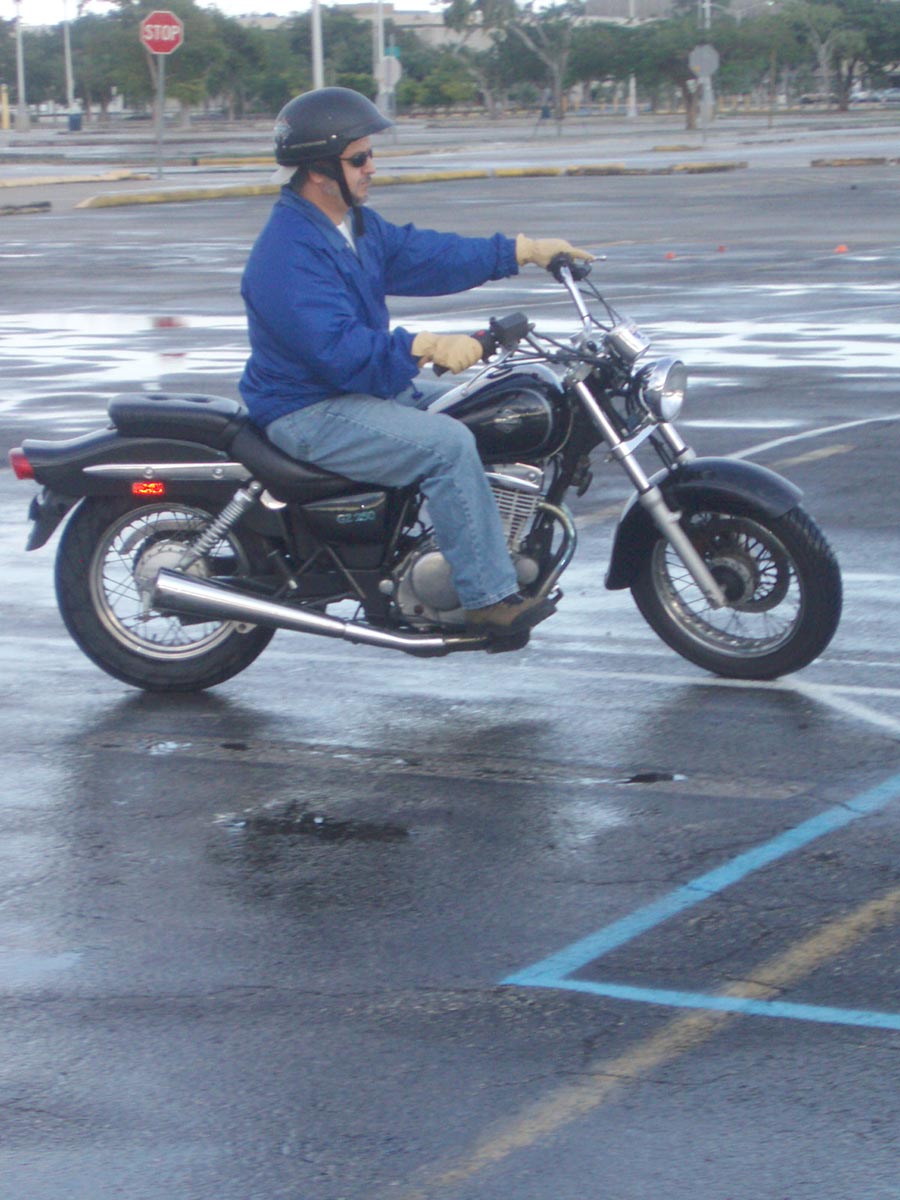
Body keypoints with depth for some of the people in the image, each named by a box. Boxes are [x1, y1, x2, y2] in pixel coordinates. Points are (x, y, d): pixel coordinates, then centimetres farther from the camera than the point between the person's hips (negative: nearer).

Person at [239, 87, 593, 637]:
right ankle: (488, 598, -21)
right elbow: (336, 348, -31)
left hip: (370, 383, 11)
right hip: (311, 414, -11)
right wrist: (423, 346, -37)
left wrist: (522, 252, 9)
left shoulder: (356, 225, 10)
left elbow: (422, 254, 13)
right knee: (447, 443, -25)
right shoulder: (288, 253, -23)